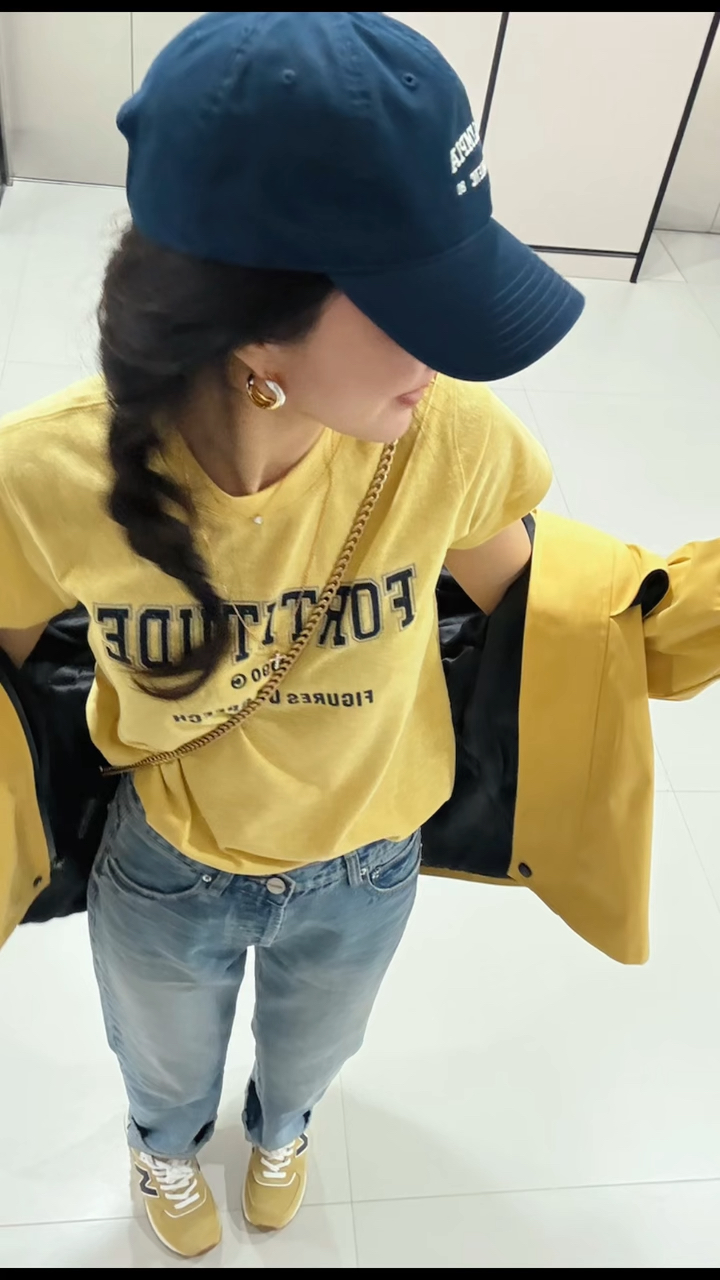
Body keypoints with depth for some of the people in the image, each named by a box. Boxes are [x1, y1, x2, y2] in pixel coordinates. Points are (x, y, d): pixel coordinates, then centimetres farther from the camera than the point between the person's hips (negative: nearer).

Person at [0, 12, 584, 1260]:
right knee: (166, 1064, 34)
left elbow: (520, 596, -9)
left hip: (366, 866, 1)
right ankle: (168, 1141, 75)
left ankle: (280, 1124, 76)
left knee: (312, 1050, 36)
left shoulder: (449, 433, -30)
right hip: (162, 874, -1)